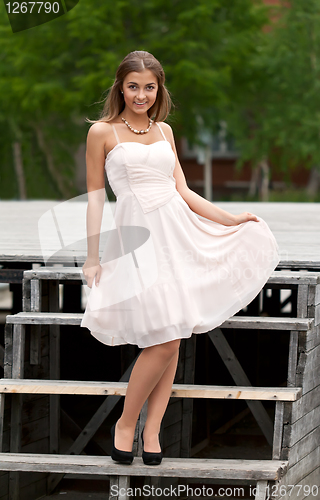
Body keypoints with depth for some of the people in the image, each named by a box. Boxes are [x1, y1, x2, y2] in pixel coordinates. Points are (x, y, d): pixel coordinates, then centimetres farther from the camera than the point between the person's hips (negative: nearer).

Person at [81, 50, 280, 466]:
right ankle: (126, 423, 4)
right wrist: (92, 257, -1)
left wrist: (231, 219, 7)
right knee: (164, 340, -13)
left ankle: (152, 430, 9)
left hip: (179, 230, 5)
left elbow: (183, 192, 14)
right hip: (137, 235, -5)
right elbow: (95, 197, 2)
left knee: (172, 338, 1)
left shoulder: (164, 131, 15)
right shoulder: (103, 132, 1)